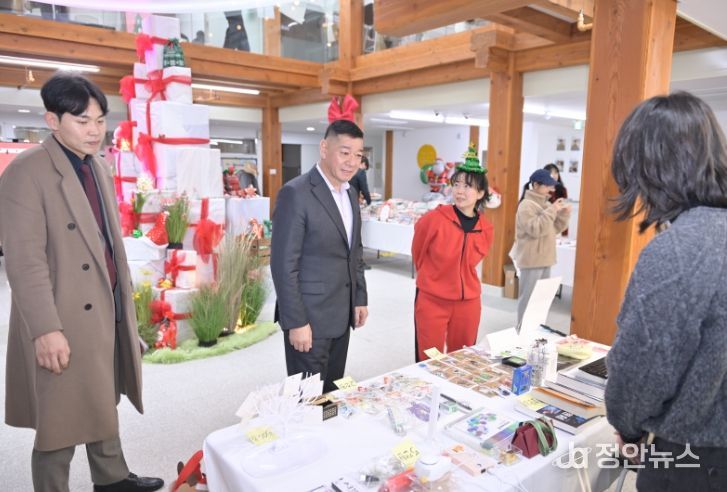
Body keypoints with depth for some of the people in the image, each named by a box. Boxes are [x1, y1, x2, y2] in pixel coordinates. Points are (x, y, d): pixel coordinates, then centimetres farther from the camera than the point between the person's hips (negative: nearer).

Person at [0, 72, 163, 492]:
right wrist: (46, 329, -22)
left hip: (107, 313, 8)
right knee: (60, 424, 7)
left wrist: (124, 304, 14)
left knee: (103, 406, 23)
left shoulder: (100, 170, 10)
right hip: (64, 324, -8)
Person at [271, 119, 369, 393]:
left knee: (333, 393, 18)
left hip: (341, 316, 8)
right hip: (309, 318, -7)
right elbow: (283, 264, -18)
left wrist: (360, 298, 13)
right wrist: (296, 322, -18)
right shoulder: (295, 193, -17)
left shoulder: (350, 194, 9)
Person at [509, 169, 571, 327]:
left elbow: (555, 229, 18)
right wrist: (552, 211, -21)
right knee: (528, 296, -5)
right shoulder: (526, 205, -13)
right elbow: (536, 229, -22)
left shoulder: (546, 204, 14)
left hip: (544, 258, 9)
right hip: (532, 259, -9)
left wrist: (564, 214, 2)